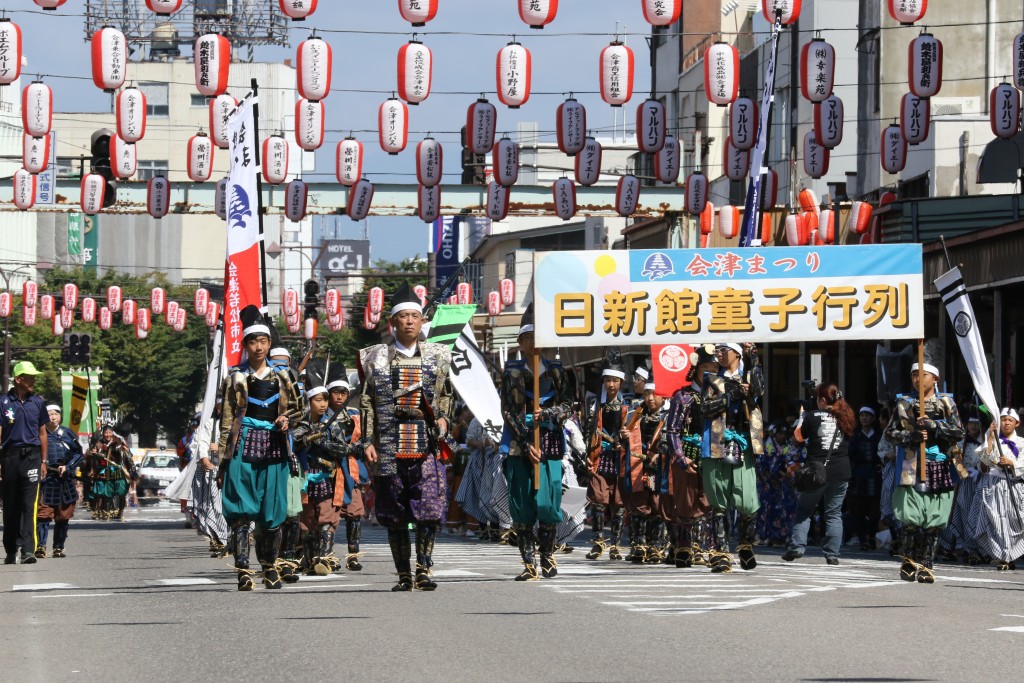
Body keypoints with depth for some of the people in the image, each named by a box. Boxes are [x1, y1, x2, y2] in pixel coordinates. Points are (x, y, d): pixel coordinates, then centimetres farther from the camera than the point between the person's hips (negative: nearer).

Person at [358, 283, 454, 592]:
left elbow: (447, 394, 20)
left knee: (430, 510, -10)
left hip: (427, 445, 0)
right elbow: (367, 403, 6)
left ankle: (424, 570, -1)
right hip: (390, 446, 0)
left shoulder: (437, 357, 10)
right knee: (395, 515, 3)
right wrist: (368, 441, 0)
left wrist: (443, 419, 2)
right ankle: (404, 575, 11)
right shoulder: (376, 358, 6)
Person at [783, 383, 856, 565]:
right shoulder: (845, 417, 4)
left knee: (804, 509, 12)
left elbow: (799, 437, 3)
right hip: (841, 471, 2)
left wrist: (802, 418, 18)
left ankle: (797, 546, 0)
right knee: (834, 513, 8)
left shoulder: (812, 416, -4)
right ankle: (832, 554, 3)